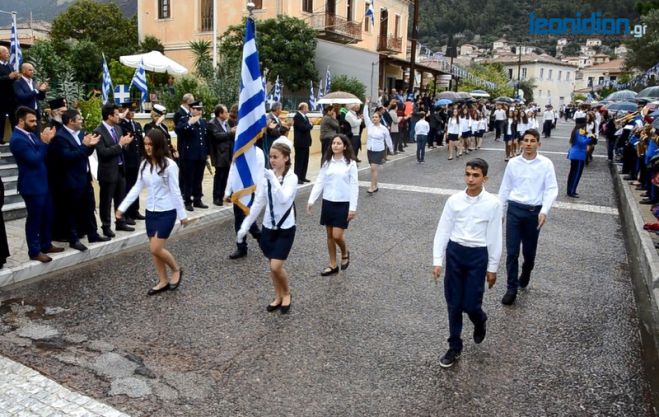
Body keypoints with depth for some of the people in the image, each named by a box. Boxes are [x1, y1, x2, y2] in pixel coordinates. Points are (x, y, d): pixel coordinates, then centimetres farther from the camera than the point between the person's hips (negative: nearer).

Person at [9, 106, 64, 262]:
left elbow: (43, 155, 14)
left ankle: (46, 245, 30)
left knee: (47, 216, 17)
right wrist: (44, 142, -20)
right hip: (32, 186, -9)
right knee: (34, 219, 2)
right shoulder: (17, 139, -18)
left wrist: (47, 141, -2)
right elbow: (34, 159, -23)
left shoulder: (30, 134, 10)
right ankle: (34, 251, 14)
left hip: (43, 183, 9)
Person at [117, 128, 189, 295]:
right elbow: (137, 187, 6)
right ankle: (163, 281, 24)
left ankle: (176, 270, 16)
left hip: (167, 212, -7)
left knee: (156, 249, -10)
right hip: (151, 212, 7)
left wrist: (182, 214, -9)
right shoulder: (144, 164, 3)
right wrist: (122, 207, 2)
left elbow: (175, 191, -12)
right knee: (153, 250, 10)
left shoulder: (169, 165, -15)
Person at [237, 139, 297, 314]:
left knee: (276, 267, -9)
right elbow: (258, 204, 3)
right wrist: (245, 226, 2)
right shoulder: (266, 177, -1)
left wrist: (274, 179, -39)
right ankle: (278, 297, 32)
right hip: (268, 227, 5)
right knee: (272, 267, 13)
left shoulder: (291, 177, -15)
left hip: (285, 229, -5)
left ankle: (287, 293, 18)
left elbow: (284, 199, -32)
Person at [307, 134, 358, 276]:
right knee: (329, 235, 10)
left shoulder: (350, 163, -6)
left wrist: (353, 207, -11)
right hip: (327, 202, 4)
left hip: (343, 204, -4)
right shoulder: (327, 162, 4)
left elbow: (354, 186, -7)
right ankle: (333, 266, 23)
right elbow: (319, 182, 3)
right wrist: (311, 200, -6)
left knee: (337, 235, -8)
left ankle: (345, 253, 24)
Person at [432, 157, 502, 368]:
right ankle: (454, 346, 27)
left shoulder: (492, 203, -8)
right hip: (454, 252, 2)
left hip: (478, 255, -2)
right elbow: (442, 231, 1)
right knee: (453, 304, 10)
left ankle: (480, 322, 39)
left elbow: (495, 237, -2)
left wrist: (492, 267, 1)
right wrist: (437, 261, -1)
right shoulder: (454, 200, -3)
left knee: (471, 304, 1)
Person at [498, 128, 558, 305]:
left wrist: (544, 211, -18)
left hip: (534, 211, -1)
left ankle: (525, 275, 45)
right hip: (514, 209, 1)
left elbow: (552, 189, -6)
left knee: (529, 251, 14)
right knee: (512, 251, -1)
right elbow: (505, 188, 8)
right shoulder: (513, 163, 1)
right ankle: (512, 288, 11)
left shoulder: (546, 163, -4)